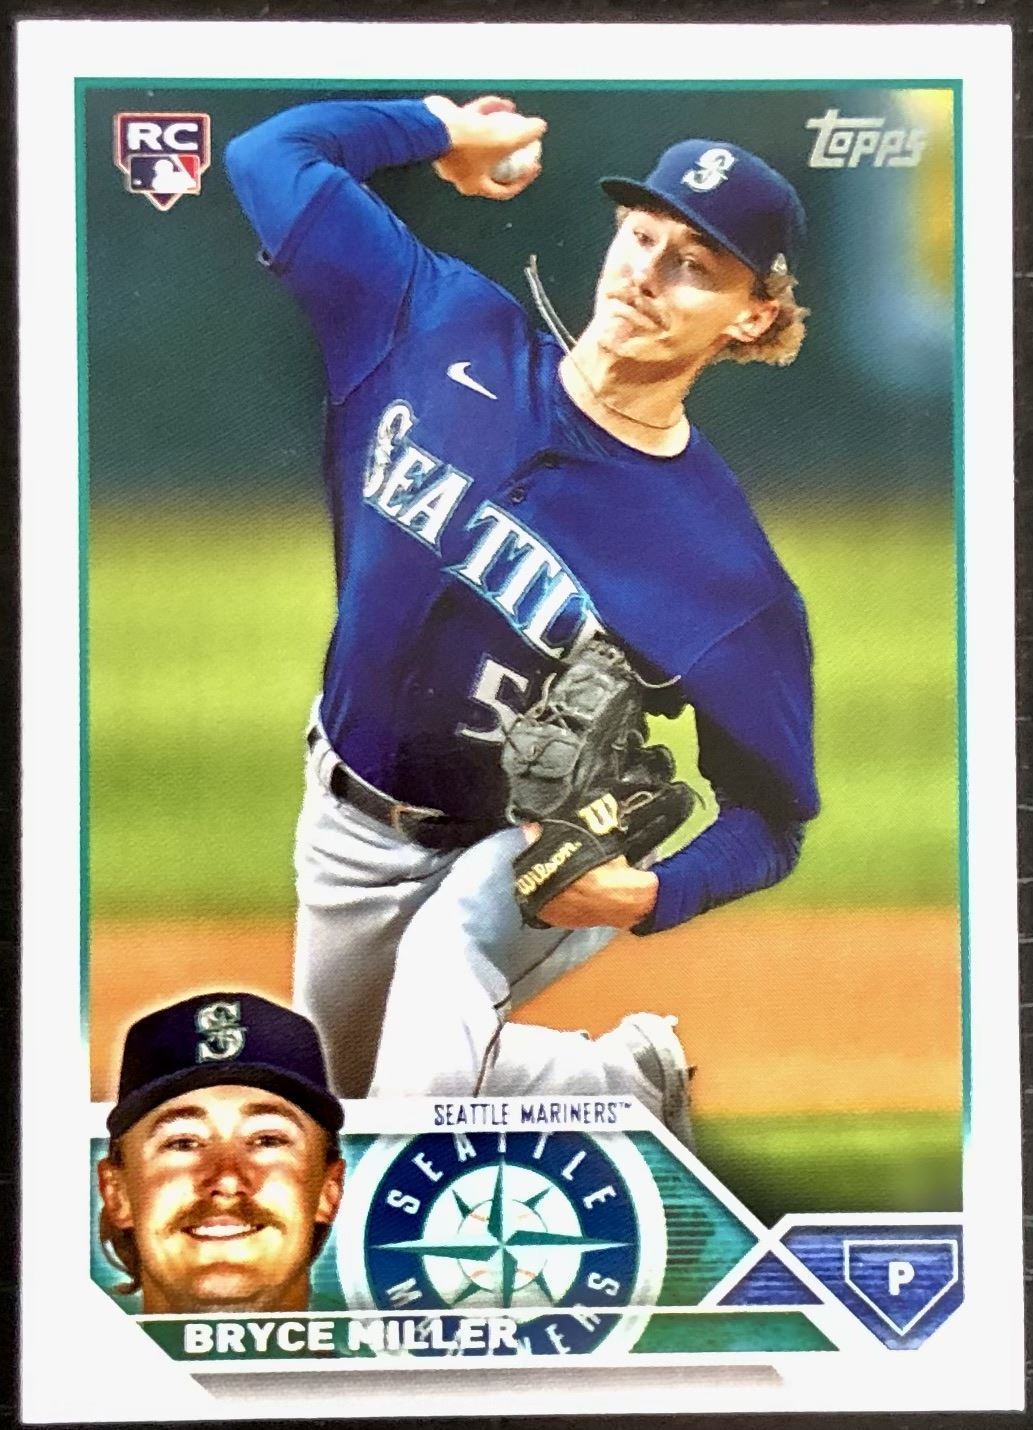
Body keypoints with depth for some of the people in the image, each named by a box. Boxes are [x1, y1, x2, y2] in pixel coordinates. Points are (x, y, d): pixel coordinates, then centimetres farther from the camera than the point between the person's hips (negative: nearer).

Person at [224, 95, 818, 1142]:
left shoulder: (724, 563, -24)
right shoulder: (448, 326, -15)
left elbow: (768, 815, -17)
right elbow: (271, 156, -9)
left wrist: (649, 896, -34)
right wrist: (442, 128, -1)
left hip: (519, 851, -4)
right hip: (347, 816, 5)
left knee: (419, 1090, -28)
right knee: (346, 1091, 22)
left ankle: (634, 1073, 4)